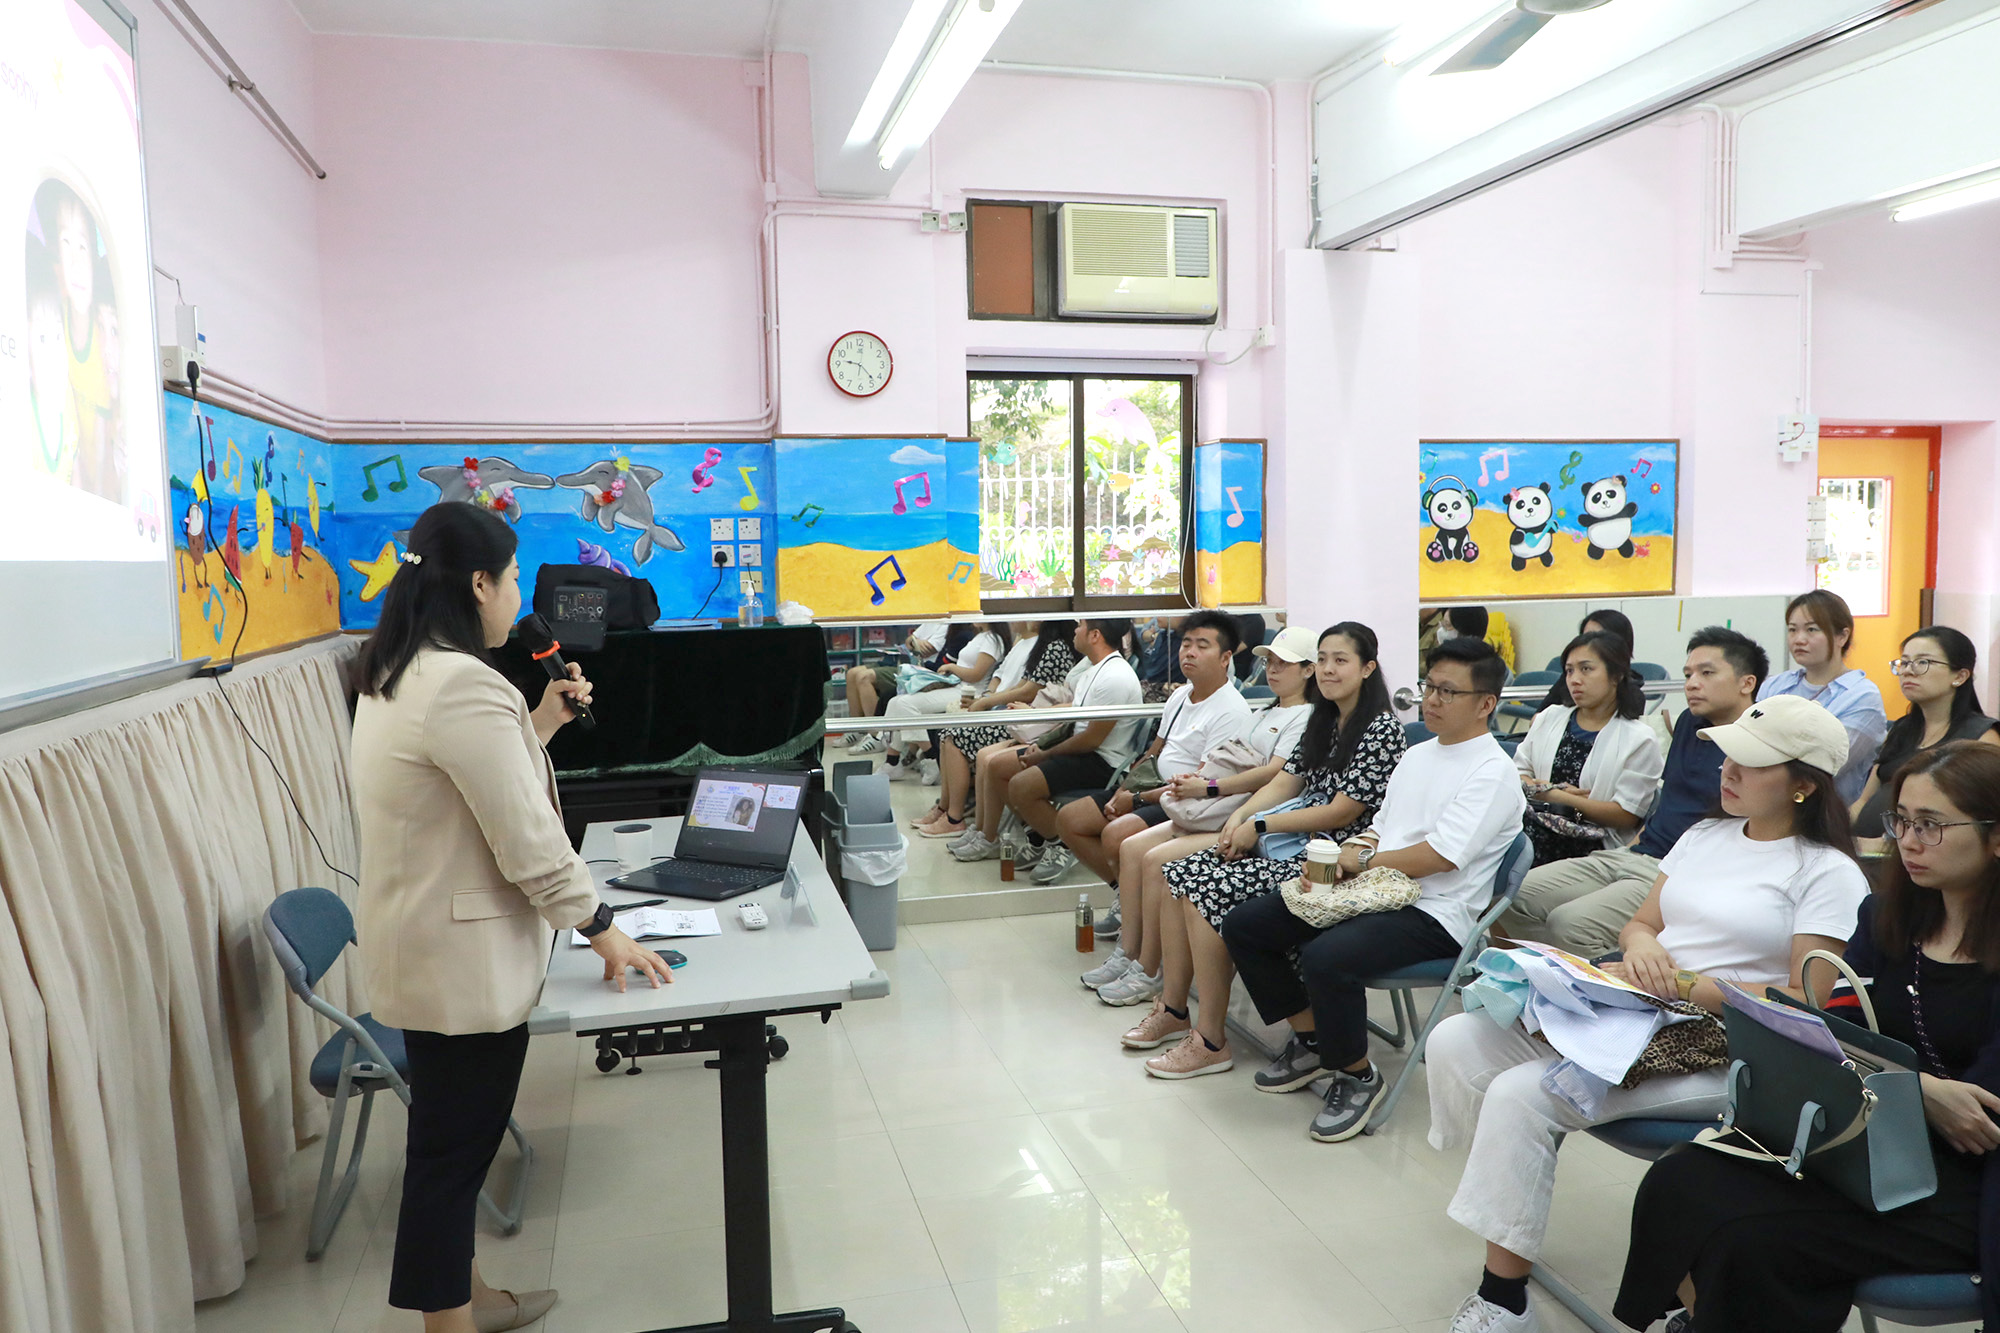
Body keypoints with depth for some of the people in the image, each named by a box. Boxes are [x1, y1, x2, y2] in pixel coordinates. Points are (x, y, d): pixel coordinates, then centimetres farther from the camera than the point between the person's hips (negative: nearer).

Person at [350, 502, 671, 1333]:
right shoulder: (462, 685, -25)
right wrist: (604, 932, -13)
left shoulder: (396, 673, 8)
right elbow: (529, 841, -23)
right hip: (463, 957, -11)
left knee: (452, 1136, 23)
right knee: (453, 1145, 4)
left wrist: (543, 721, 9)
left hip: (424, 945, 11)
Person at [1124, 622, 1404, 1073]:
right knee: (1174, 876, -4)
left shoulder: (1382, 729, -11)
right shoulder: (1322, 722, 16)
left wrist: (1260, 826, -15)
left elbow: (1342, 813, -16)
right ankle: (1174, 1010, 7)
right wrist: (1241, 816, -7)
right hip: (1292, 842, 9)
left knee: (1205, 893, -23)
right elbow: (1283, 783, 13)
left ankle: (1211, 1041, -13)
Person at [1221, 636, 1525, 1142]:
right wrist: (1345, 854, -1)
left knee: (1326, 958, -35)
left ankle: (1357, 1076, -8)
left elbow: (1437, 857, -18)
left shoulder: (1492, 771, -9)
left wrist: (1363, 860, -7)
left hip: (1434, 914, -9)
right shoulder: (1416, 756, 19)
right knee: (1244, 925, -1)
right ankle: (1311, 1043, 13)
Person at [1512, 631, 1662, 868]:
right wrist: (1539, 789, -7)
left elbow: (1627, 816, -4)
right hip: (1535, 835, 4)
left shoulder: (1639, 739, 3)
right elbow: (1519, 771, 16)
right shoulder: (1550, 718, 18)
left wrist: (1561, 797, -12)